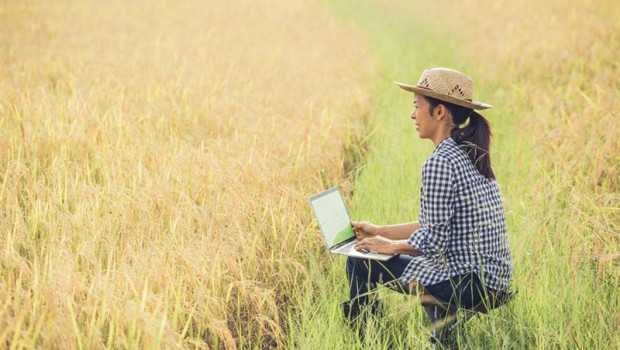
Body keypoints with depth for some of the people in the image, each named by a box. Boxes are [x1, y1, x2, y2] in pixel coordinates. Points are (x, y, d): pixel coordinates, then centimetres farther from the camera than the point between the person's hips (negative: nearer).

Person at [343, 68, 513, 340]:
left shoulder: (440, 163, -19)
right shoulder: (469, 154, 11)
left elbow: (432, 240, -20)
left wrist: (389, 245, -2)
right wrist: (380, 231, 18)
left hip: (468, 284, -10)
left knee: (360, 264, -2)